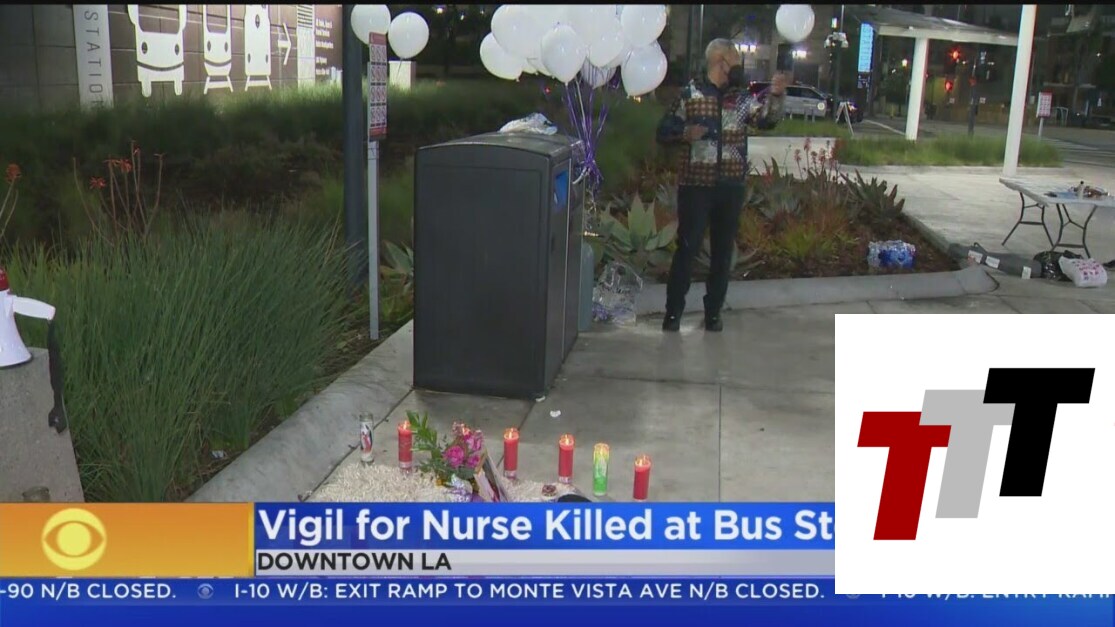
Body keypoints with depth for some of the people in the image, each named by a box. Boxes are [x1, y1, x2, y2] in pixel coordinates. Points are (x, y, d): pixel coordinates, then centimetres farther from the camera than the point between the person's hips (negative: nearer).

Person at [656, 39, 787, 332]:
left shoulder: (742, 98, 11)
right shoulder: (690, 95, 0)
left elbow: (766, 119, -2)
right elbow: (663, 132, 1)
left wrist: (775, 95, -18)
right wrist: (685, 133, -17)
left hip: (731, 186, 4)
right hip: (695, 184, -4)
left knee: (723, 251, 8)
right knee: (687, 248, -1)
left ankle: (713, 312, 20)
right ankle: (673, 311, 10)